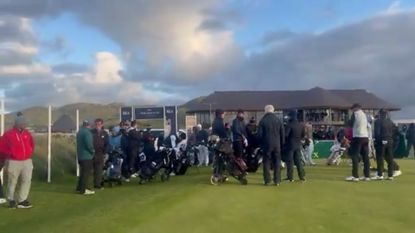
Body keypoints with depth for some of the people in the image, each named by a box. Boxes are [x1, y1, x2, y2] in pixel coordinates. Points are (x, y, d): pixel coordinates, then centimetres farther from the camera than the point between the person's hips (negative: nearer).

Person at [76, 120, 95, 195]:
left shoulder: (79, 132, 14)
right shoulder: (87, 132, -17)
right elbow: (89, 144, -25)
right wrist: (92, 151, -9)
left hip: (80, 155, 10)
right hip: (87, 156, -10)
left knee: (83, 172, 18)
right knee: (86, 173, -4)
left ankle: (79, 188, 24)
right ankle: (84, 190, -2)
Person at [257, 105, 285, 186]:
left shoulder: (262, 121, -5)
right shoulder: (278, 120, 2)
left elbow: (259, 134, -4)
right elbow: (282, 134, 5)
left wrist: (261, 143, 9)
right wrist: (282, 143, 12)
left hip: (266, 144, -2)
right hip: (277, 145, 2)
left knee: (267, 162, 5)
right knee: (277, 162, 7)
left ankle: (267, 180, 4)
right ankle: (277, 180, 6)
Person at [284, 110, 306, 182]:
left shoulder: (289, 124, -15)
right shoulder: (301, 125, 6)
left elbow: (286, 135, -19)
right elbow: (304, 135, 11)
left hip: (290, 145, -6)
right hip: (298, 145, 6)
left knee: (290, 161, 0)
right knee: (298, 161, 11)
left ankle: (290, 177, 1)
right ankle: (302, 176, 10)